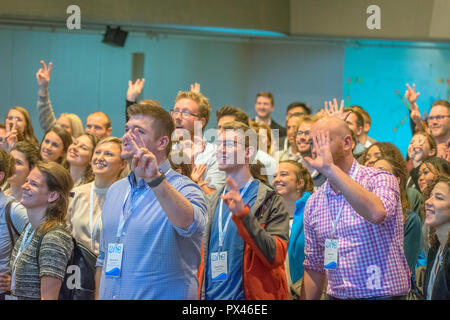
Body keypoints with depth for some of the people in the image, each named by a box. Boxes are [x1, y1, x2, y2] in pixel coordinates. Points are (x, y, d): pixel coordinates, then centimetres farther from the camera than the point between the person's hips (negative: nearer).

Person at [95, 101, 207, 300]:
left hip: (163, 295, -6)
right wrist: (98, 296, 12)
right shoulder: (115, 190, 11)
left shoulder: (182, 188, -11)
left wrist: (155, 179, -44)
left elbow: (192, 224, -35)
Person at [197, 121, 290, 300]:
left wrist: (243, 214, -24)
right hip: (209, 295, 5)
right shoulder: (211, 202, 12)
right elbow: (202, 258, 14)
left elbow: (276, 257, -17)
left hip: (248, 295, -4)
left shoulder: (271, 201, -4)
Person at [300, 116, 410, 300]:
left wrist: (330, 169, -29)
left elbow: (376, 213, -31)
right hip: (336, 295, 5)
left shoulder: (380, 180, -8)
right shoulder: (313, 203, 8)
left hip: (383, 294, -5)